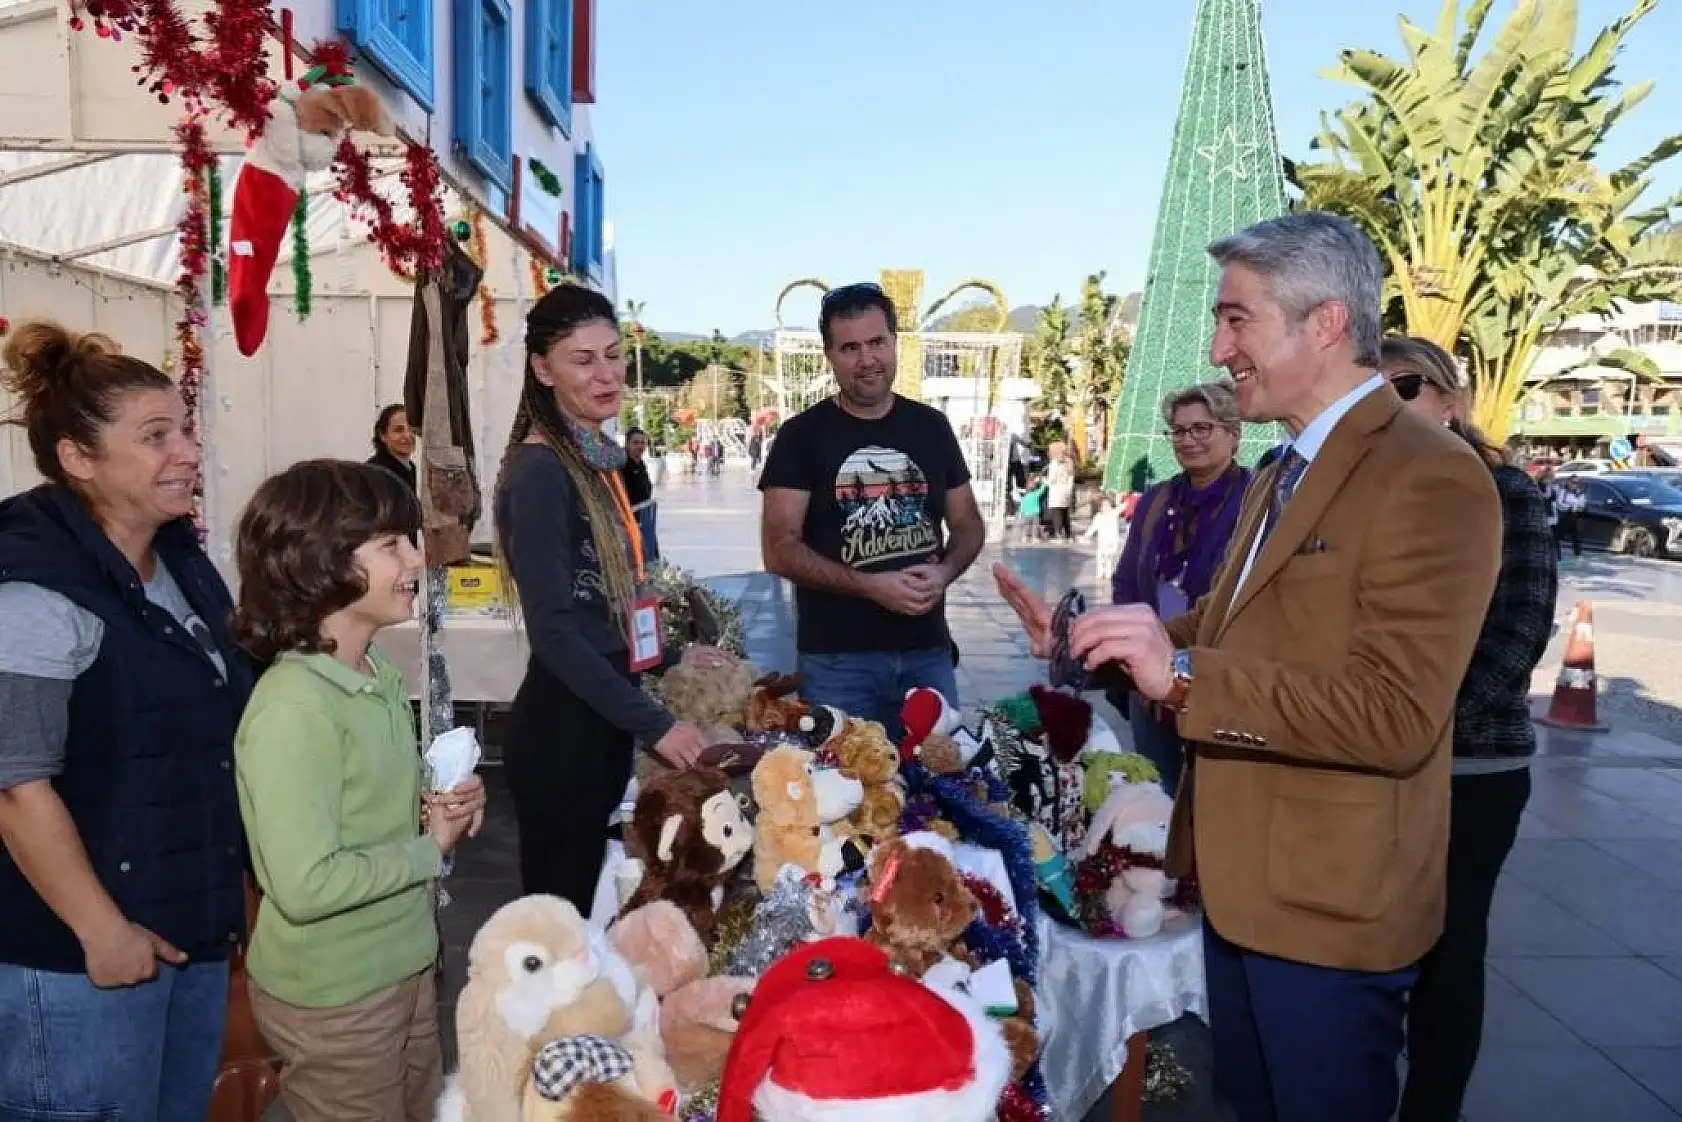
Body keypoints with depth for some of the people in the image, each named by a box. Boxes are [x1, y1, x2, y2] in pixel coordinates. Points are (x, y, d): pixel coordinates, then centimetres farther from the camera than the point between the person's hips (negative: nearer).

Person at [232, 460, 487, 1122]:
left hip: (406, 965, 8)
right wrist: (432, 848, -17)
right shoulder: (293, 709, -26)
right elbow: (306, 885, -30)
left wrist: (438, 801, -4)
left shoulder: (377, 676, 1)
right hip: (332, 997, -8)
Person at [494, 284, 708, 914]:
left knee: (594, 905, 18)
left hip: (604, 718, 8)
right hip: (560, 727, -8)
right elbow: (553, 631, -21)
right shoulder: (540, 471, -16)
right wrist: (655, 725, -22)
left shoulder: (597, 460, 9)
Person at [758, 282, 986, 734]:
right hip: (837, 659, -3)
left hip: (927, 653, 4)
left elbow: (968, 524, 14)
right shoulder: (801, 436, -3)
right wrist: (871, 586, -19)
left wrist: (944, 573, -8)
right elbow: (780, 549, -9)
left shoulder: (931, 427, 8)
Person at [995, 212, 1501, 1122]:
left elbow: (1395, 717, -28)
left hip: (1328, 902, -9)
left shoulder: (1430, 477, -20)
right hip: (1241, 881, 9)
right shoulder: (1281, 477, 11)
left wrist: (1182, 673, -32)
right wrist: (1089, 638, 4)